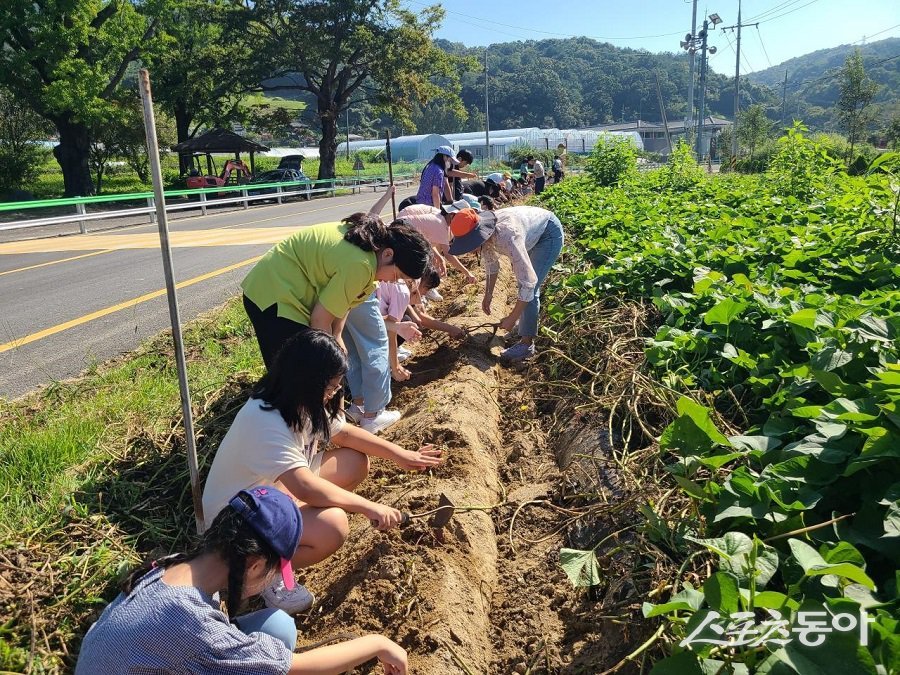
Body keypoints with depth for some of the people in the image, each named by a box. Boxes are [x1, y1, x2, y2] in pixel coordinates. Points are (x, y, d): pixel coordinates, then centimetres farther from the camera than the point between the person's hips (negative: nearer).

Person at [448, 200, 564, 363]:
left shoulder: (507, 237, -43)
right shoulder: (484, 232, -20)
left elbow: (529, 282, -41)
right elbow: (491, 263, 2)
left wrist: (512, 318, -35)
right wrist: (488, 294, 3)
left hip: (549, 233, -8)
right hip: (535, 232, 8)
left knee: (529, 286, -15)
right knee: (523, 281, 23)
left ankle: (526, 344, -4)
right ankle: (529, 324, 46)